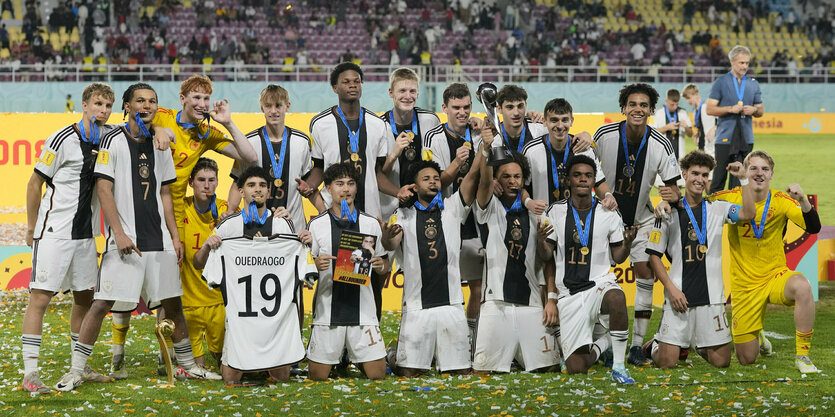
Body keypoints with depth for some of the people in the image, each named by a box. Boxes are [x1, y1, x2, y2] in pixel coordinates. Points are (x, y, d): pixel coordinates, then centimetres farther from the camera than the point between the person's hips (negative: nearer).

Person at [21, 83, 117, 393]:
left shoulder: (109, 137, 6)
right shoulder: (64, 139, -11)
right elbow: (35, 184, -5)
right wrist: (32, 229, 0)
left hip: (85, 234, 7)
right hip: (54, 233, -7)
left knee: (85, 298, 12)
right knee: (40, 299, -9)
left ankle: (80, 367, 24)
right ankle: (30, 374, -9)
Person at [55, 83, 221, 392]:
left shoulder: (160, 145, 13)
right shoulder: (114, 141, -4)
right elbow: (104, 189, -9)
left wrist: (175, 236, 12)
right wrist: (119, 233, -16)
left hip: (159, 239, 5)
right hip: (125, 239, -5)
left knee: (173, 302, 9)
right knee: (102, 303, -9)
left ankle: (187, 366, 22)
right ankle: (75, 371, -3)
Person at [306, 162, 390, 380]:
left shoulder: (371, 223, 8)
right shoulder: (317, 225, 3)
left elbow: (385, 266, 14)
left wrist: (380, 265, -8)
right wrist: (316, 264, -16)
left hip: (363, 311, 1)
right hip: (328, 311, -1)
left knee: (377, 375, -4)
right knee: (317, 378, -1)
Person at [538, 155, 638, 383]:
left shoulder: (608, 214, 2)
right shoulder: (555, 212, 3)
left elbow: (617, 257, 8)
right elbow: (547, 257, 4)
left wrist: (627, 243, -13)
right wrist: (541, 241, -18)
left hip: (599, 282, -1)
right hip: (568, 294, 1)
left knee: (616, 297, -41)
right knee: (576, 367, -6)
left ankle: (618, 366, -27)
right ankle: (602, 343, 29)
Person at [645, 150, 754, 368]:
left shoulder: (717, 209, 8)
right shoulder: (670, 212, 3)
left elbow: (748, 214, -11)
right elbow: (654, 255, 3)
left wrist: (744, 179, -15)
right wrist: (671, 289, -7)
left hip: (711, 297, 2)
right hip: (678, 296, -2)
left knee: (721, 361, 1)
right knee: (666, 362, -7)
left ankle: (700, 346, 32)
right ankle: (654, 345, 26)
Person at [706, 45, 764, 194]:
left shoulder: (753, 84, 14)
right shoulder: (720, 82, 3)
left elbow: (761, 111, 18)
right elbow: (710, 109, -2)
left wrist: (754, 110, -5)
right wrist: (731, 109, -14)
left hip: (746, 138, 3)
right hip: (725, 137, -3)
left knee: (739, 179, 1)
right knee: (719, 177, -5)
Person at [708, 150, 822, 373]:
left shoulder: (781, 201, -8)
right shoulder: (731, 198, -7)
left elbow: (814, 228, -18)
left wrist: (803, 201, -36)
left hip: (775, 277, -1)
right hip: (744, 285, 1)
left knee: (802, 286, -38)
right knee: (747, 359, 3)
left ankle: (802, 355, -22)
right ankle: (756, 338, 43)